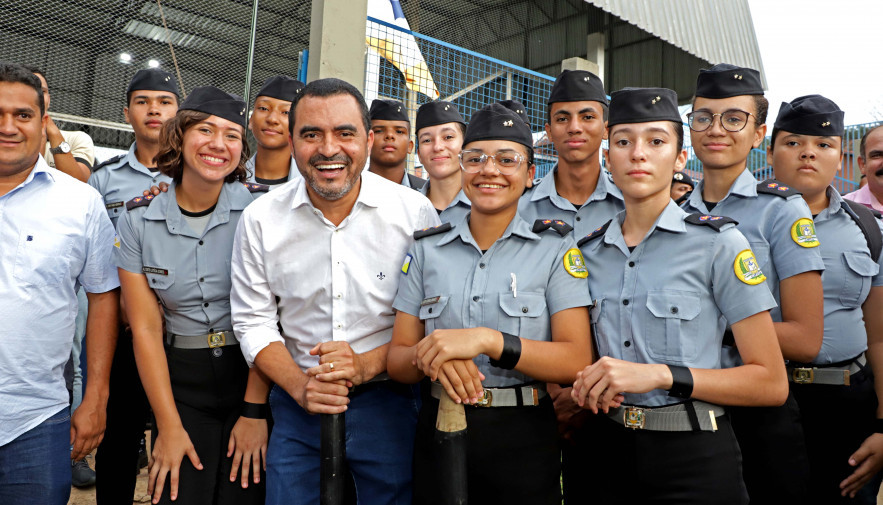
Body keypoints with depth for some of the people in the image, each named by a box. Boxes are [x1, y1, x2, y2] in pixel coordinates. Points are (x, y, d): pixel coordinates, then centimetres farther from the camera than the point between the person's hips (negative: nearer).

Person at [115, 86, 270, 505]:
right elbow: (146, 327, -3)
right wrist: (168, 425, -6)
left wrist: (255, 411, -12)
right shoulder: (138, 219, -2)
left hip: (252, 374, -1)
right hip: (179, 381, 2)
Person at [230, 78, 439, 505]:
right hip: (297, 403, 2)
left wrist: (368, 364, -18)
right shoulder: (260, 219, -4)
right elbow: (253, 321, 2)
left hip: (385, 401, -1)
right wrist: (299, 385, -12)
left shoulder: (416, 212, -9)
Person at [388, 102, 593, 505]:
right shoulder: (426, 249, 3)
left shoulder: (555, 247, -4)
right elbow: (397, 360, 2)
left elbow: (578, 361, -12)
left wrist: (488, 340, -25)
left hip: (523, 437, -2)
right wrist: (431, 358, -20)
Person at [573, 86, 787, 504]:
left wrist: (661, 375, -21)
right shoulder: (590, 250, 3)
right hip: (609, 449, 4)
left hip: (693, 459, -4)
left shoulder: (718, 243, -10)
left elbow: (771, 383, -10)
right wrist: (585, 387, -6)